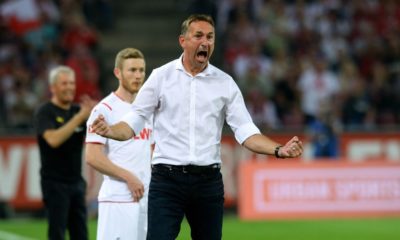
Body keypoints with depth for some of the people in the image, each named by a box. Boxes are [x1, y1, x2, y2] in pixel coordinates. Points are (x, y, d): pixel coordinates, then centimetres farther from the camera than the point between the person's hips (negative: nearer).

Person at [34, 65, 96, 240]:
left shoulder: (77, 110, 10)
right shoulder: (45, 112, -7)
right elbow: (54, 140, -24)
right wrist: (79, 118, -25)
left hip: (76, 181, 6)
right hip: (55, 183, -6)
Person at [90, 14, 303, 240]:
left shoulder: (225, 83, 6)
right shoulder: (161, 76, 1)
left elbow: (245, 130, 3)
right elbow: (134, 121, 0)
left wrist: (279, 150, -14)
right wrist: (110, 130, -22)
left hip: (209, 180, 3)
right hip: (167, 179, -2)